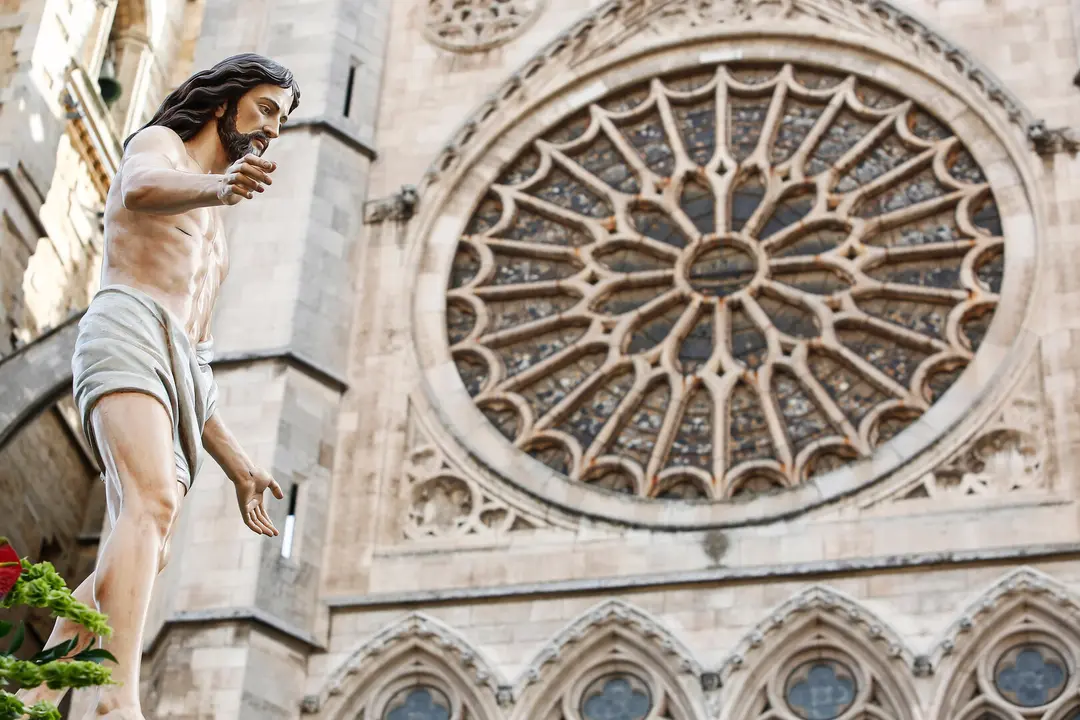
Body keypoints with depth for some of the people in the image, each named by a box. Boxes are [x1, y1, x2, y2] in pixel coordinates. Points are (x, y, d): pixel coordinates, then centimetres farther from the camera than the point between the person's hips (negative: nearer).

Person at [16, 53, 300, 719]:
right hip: (128, 335, -9)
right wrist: (220, 187, -39)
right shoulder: (156, 143, 14)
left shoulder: (210, 234, 37)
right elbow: (142, 189, -15)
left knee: (143, 556, -7)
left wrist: (237, 463, 24)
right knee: (155, 504, -31)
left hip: (181, 370, 9)